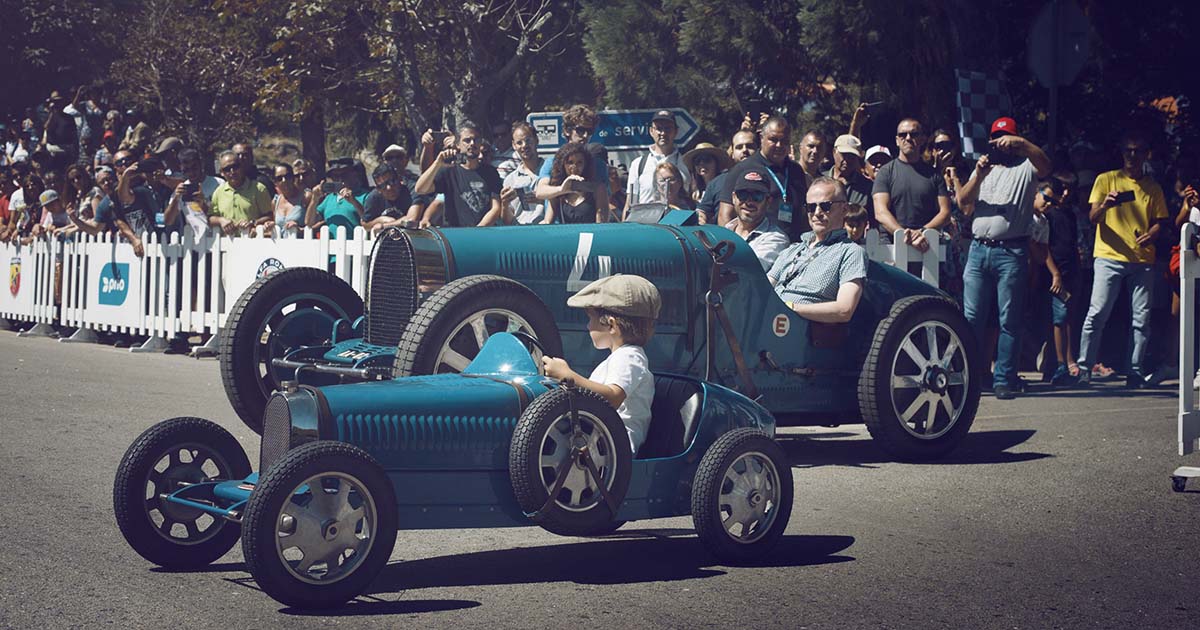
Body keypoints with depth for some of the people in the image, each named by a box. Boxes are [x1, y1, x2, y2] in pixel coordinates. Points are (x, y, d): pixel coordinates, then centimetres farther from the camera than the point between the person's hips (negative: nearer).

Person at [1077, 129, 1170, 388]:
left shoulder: (1153, 187, 15)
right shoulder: (1106, 180, 8)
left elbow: (1158, 221, 14)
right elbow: (1093, 218, 0)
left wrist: (1151, 235, -10)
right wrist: (1104, 205, -23)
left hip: (1143, 259, 3)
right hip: (1109, 257, -3)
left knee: (1142, 318, -2)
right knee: (1097, 313, -10)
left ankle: (1135, 371, 2)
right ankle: (1085, 369, -6)